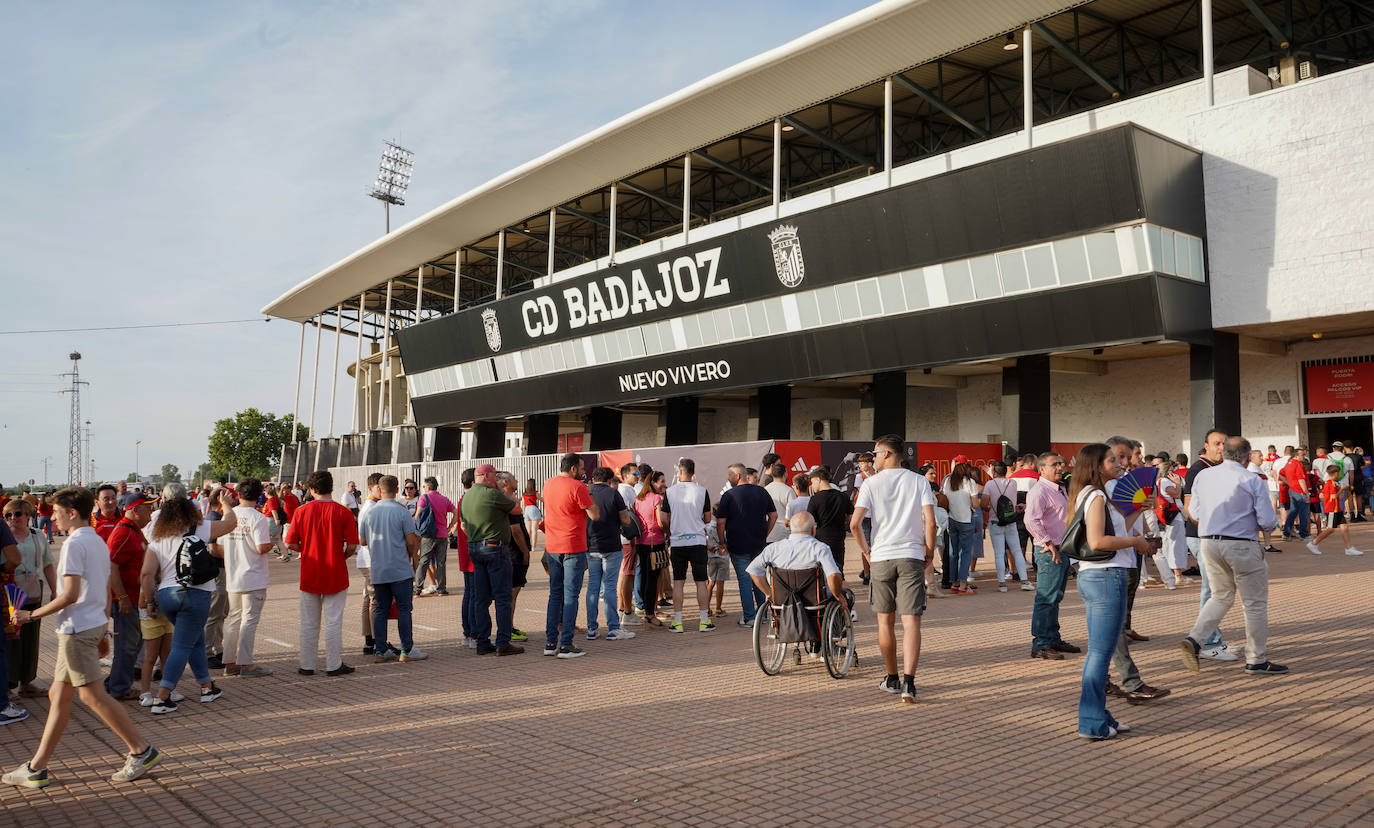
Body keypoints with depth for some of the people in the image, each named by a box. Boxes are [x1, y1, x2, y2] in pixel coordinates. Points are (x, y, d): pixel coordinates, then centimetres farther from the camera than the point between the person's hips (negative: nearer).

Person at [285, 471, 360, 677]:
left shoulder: (301, 511, -4)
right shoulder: (343, 512, -9)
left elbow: (291, 544, -3)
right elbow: (352, 546, -10)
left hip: (309, 575, 2)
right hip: (336, 575, -2)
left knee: (309, 622, 12)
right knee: (333, 621, 5)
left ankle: (307, 665, 18)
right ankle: (334, 665, 10)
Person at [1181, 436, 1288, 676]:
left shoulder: (1202, 476, 2)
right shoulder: (1253, 481, -11)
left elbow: (1194, 510, 10)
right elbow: (1267, 521, -10)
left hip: (1209, 543, 5)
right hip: (1241, 546, -5)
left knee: (1221, 596, 20)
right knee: (1255, 603, 10)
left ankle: (1194, 639, 3)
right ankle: (1256, 661, 18)